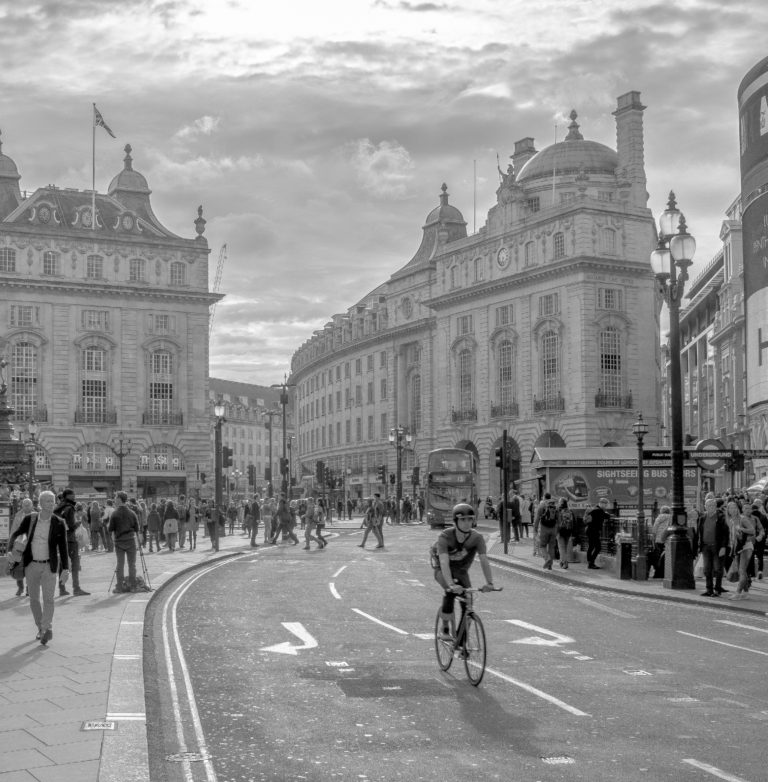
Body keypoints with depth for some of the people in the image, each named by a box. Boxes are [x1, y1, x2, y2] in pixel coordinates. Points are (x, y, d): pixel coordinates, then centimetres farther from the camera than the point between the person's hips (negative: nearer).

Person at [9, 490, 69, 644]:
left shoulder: (59, 523, -6)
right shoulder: (29, 519, -2)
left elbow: (63, 547, -4)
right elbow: (15, 535, 10)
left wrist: (65, 569, -10)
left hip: (49, 566, -2)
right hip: (31, 565, 2)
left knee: (48, 598, -13)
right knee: (34, 599, 9)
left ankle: (47, 628, -17)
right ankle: (41, 628, 22)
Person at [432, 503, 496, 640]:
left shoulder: (477, 538, -22)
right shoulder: (445, 536, -29)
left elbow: (484, 561, -31)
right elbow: (444, 562, -39)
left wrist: (489, 583, -47)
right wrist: (451, 585, -54)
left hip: (461, 571, 3)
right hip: (443, 571, -3)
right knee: (451, 591, -33)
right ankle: (445, 627, -13)